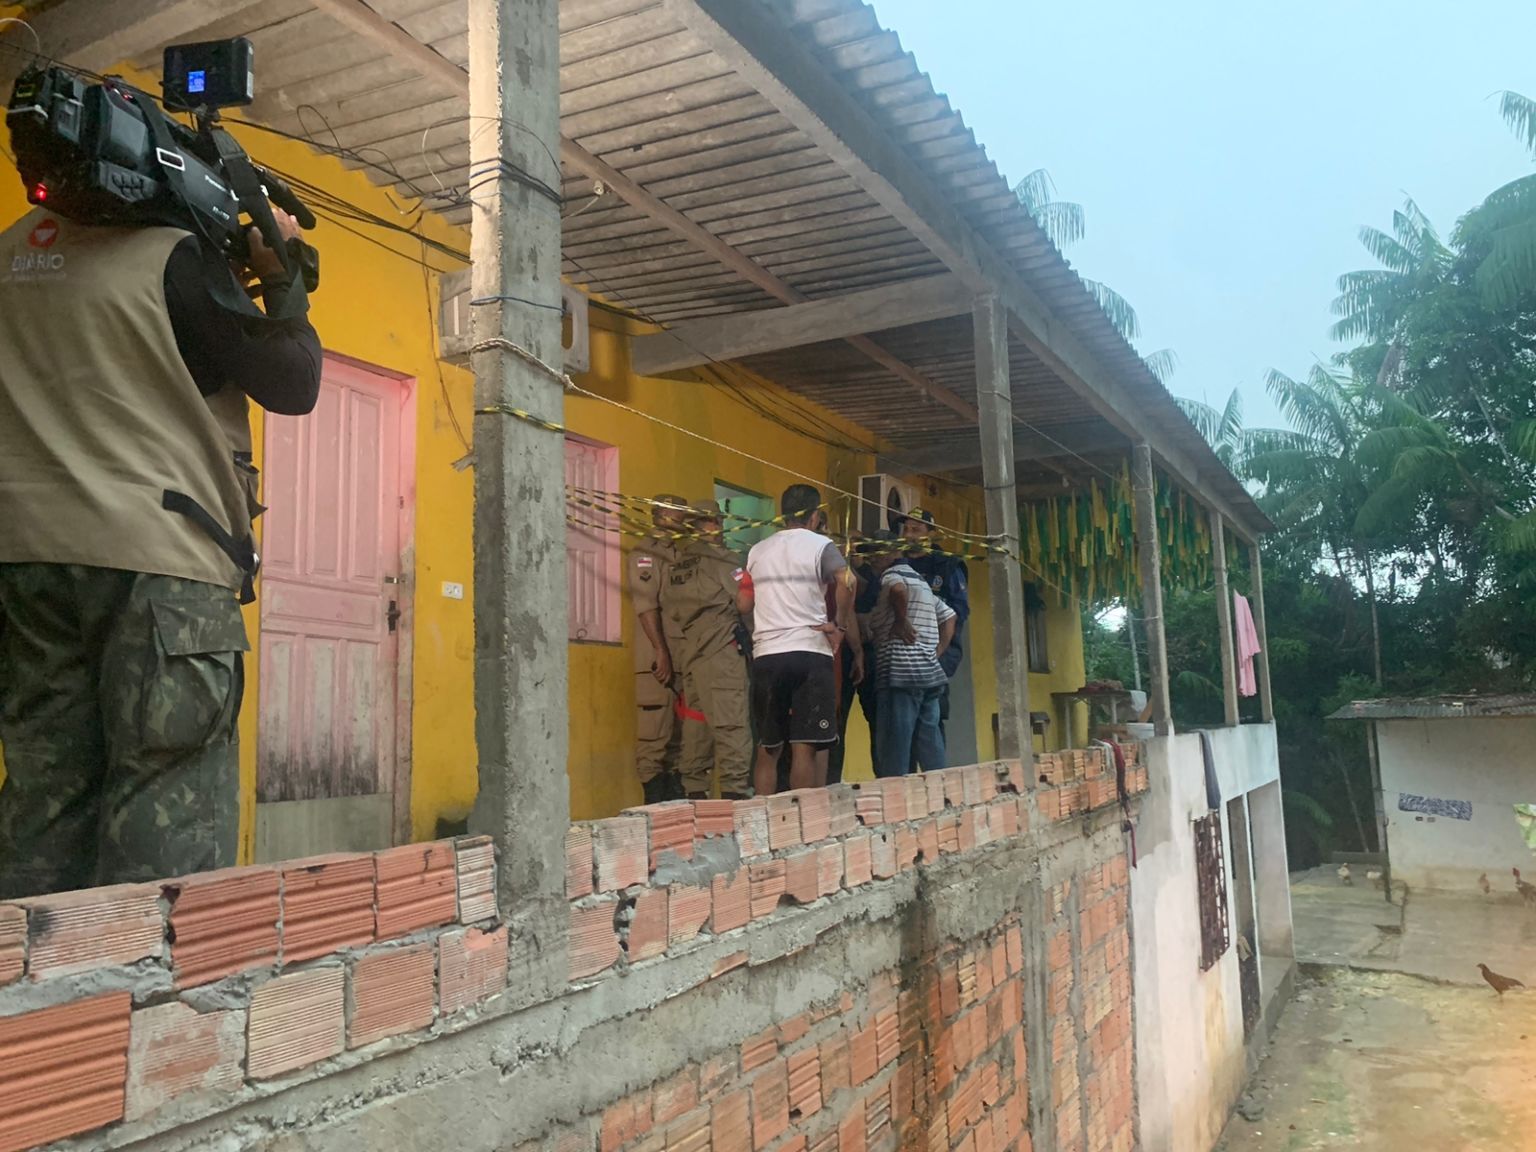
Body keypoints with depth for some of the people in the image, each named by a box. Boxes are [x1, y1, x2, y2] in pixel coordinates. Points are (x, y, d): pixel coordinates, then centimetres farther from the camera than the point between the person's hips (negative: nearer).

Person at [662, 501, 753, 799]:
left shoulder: (676, 565, 13)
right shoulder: (723, 561, -5)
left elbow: (668, 610, 14)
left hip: (687, 655, 7)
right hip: (721, 653, -7)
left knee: (695, 724, 10)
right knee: (731, 724, -7)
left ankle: (695, 793, 13)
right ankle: (734, 790, -11)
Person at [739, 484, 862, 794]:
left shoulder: (757, 551, 16)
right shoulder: (820, 545, 2)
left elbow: (743, 604, 15)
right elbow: (846, 582, -17)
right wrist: (840, 624, -6)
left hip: (765, 655, 4)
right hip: (809, 652, -4)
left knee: (767, 747, 10)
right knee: (806, 746, -6)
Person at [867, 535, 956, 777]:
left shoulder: (892, 573, -1)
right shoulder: (920, 580, 25)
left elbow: (898, 589, -26)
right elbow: (949, 616, 27)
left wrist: (901, 621, -13)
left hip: (901, 674, -9)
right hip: (931, 673, 9)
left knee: (893, 752, -8)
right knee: (931, 751, 8)